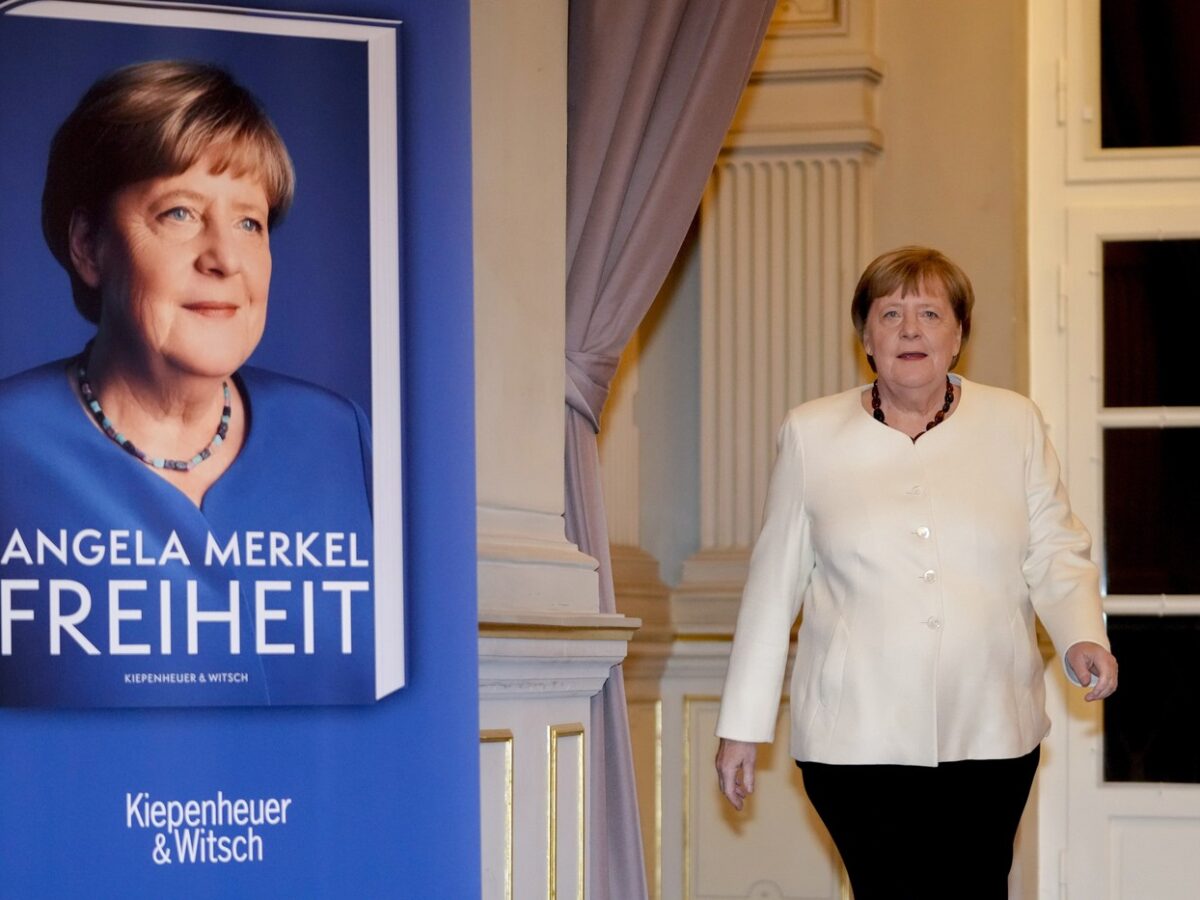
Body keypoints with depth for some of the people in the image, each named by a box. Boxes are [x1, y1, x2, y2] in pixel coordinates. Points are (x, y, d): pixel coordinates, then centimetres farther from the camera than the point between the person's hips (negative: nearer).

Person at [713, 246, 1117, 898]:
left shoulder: (1014, 424, 8)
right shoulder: (811, 434, 6)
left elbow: (1055, 552, 10)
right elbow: (774, 582, 9)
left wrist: (1082, 637, -10)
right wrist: (742, 724, 9)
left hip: (988, 732, 1)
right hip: (856, 738, -1)